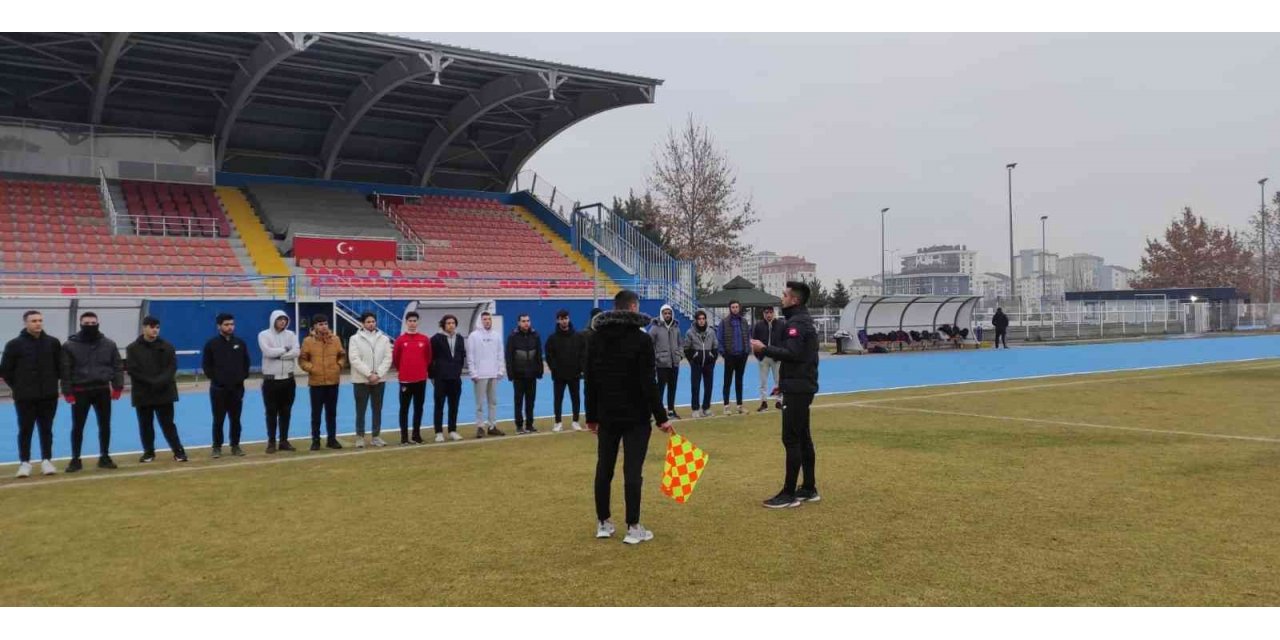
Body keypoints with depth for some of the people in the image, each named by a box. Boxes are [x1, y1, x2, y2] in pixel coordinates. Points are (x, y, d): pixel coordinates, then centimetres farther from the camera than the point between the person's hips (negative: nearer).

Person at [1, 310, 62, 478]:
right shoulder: (14, 344, -3)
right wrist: (18, 387, 1)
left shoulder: (53, 343, 3)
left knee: (46, 429, 8)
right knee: (25, 430, 3)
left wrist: (52, 384, 6)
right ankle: (24, 462, 11)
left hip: (49, 396, 2)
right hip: (24, 397, -2)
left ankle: (46, 460, 16)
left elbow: (60, 366, 12)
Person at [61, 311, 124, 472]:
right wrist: (67, 391, -9)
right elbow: (65, 371, -4)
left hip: (102, 390, 2)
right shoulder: (70, 345, -3)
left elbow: (118, 366, 4)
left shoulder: (109, 344, 3)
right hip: (80, 391, -2)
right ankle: (75, 459, 13)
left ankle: (104, 457, 19)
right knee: (77, 427, 3)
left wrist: (118, 386, -4)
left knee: (105, 426, 8)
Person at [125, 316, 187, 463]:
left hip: (164, 392, 0)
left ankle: (178, 450, 7)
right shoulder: (133, 348, 0)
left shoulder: (166, 346, 4)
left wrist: (160, 381, -18)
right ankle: (149, 452, 20)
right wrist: (151, 382, -16)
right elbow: (132, 370, -8)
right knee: (145, 425, 8)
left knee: (167, 423, 2)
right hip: (142, 393, 0)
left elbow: (172, 366, -2)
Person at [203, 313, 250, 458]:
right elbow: (207, 365, 1)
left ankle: (235, 446, 17)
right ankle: (217, 447, 10)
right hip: (218, 388, -2)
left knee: (235, 419, 8)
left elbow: (246, 362, 13)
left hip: (237, 387, 3)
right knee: (218, 420, 2)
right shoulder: (211, 344, -3)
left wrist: (243, 376, 3)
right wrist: (213, 378, -6)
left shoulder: (240, 343, 6)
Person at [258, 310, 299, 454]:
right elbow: (268, 352, -20)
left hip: (288, 378, 3)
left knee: (286, 411, 8)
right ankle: (271, 442, 9)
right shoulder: (264, 335, -4)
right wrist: (286, 349, -9)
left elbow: (296, 352, -10)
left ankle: (284, 441, 16)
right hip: (271, 379, -3)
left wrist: (278, 354, -16)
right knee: (271, 412, 2)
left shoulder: (290, 335, 6)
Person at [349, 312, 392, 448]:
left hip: (379, 380, 3)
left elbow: (387, 358, -1)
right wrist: (369, 374, -17)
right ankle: (360, 436, 10)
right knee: (360, 410, 1)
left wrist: (377, 374, -13)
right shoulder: (355, 339, -2)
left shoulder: (384, 339, 6)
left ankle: (376, 436, 16)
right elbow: (355, 359, -11)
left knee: (377, 410, 8)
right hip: (361, 380, -3)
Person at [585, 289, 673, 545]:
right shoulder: (641, 339, -11)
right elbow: (648, 383, -15)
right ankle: (633, 528, -1)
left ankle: (603, 523, 19)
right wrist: (661, 417, -10)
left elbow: (590, 381, 8)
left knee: (604, 468, 12)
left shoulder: (596, 338, 5)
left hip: (606, 415, 5)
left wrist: (592, 415, 15)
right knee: (633, 471, -3)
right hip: (636, 416, -5)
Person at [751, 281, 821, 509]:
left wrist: (764, 349, -19)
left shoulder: (797, 322, -15)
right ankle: (809, 489, 18)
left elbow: (791, 353, -26)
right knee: (802, 437, 13)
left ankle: (789, 494, -6)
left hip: (797, 388, -11)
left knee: (791, 439, -8)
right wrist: (785, 381, 16)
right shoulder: (803, 320, 16)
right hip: (802, 386, 11)